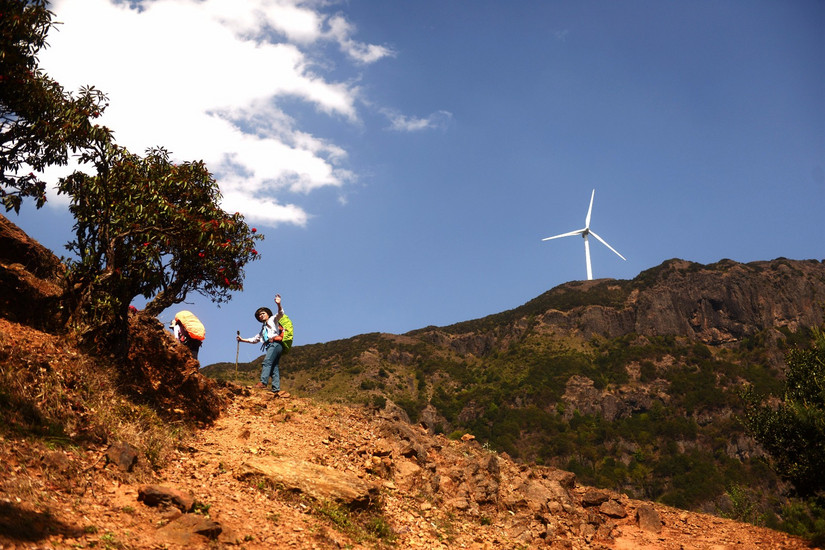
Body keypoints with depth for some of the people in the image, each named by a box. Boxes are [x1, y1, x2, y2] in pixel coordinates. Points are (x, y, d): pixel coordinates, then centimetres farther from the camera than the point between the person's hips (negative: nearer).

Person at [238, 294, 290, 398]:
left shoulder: (273, 319, 16)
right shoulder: (263, 328, 36)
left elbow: (280, 313, -4)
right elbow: (255, 339, 42)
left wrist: (279, 304, -22)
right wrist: (242, 340, 36)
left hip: (275, 343, -8)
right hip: (270, 346, 8)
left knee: (267, 362, -23)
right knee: (274, 367, -3)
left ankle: (263, 382, -36)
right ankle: (276, 389, -11)